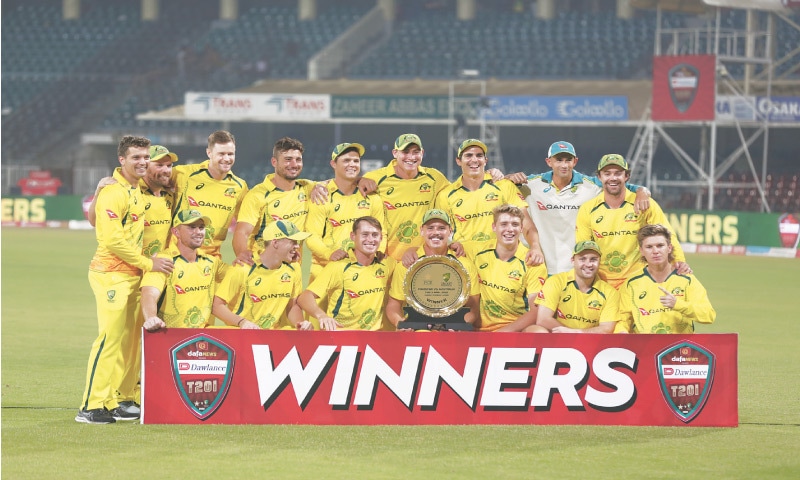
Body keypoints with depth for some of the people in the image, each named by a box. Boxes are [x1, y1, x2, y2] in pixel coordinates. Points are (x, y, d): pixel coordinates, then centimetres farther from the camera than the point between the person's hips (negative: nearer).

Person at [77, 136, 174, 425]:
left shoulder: (137, 190, 14)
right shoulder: (113, 193, -14)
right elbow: (113, 240, -19)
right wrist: (148, 263, -14)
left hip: (131, 275, 9)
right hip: (111, 273, -9)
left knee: (124, 340, 10)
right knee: (109, 337, -12)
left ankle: (111, 403, 16)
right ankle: (91, 406, -11)